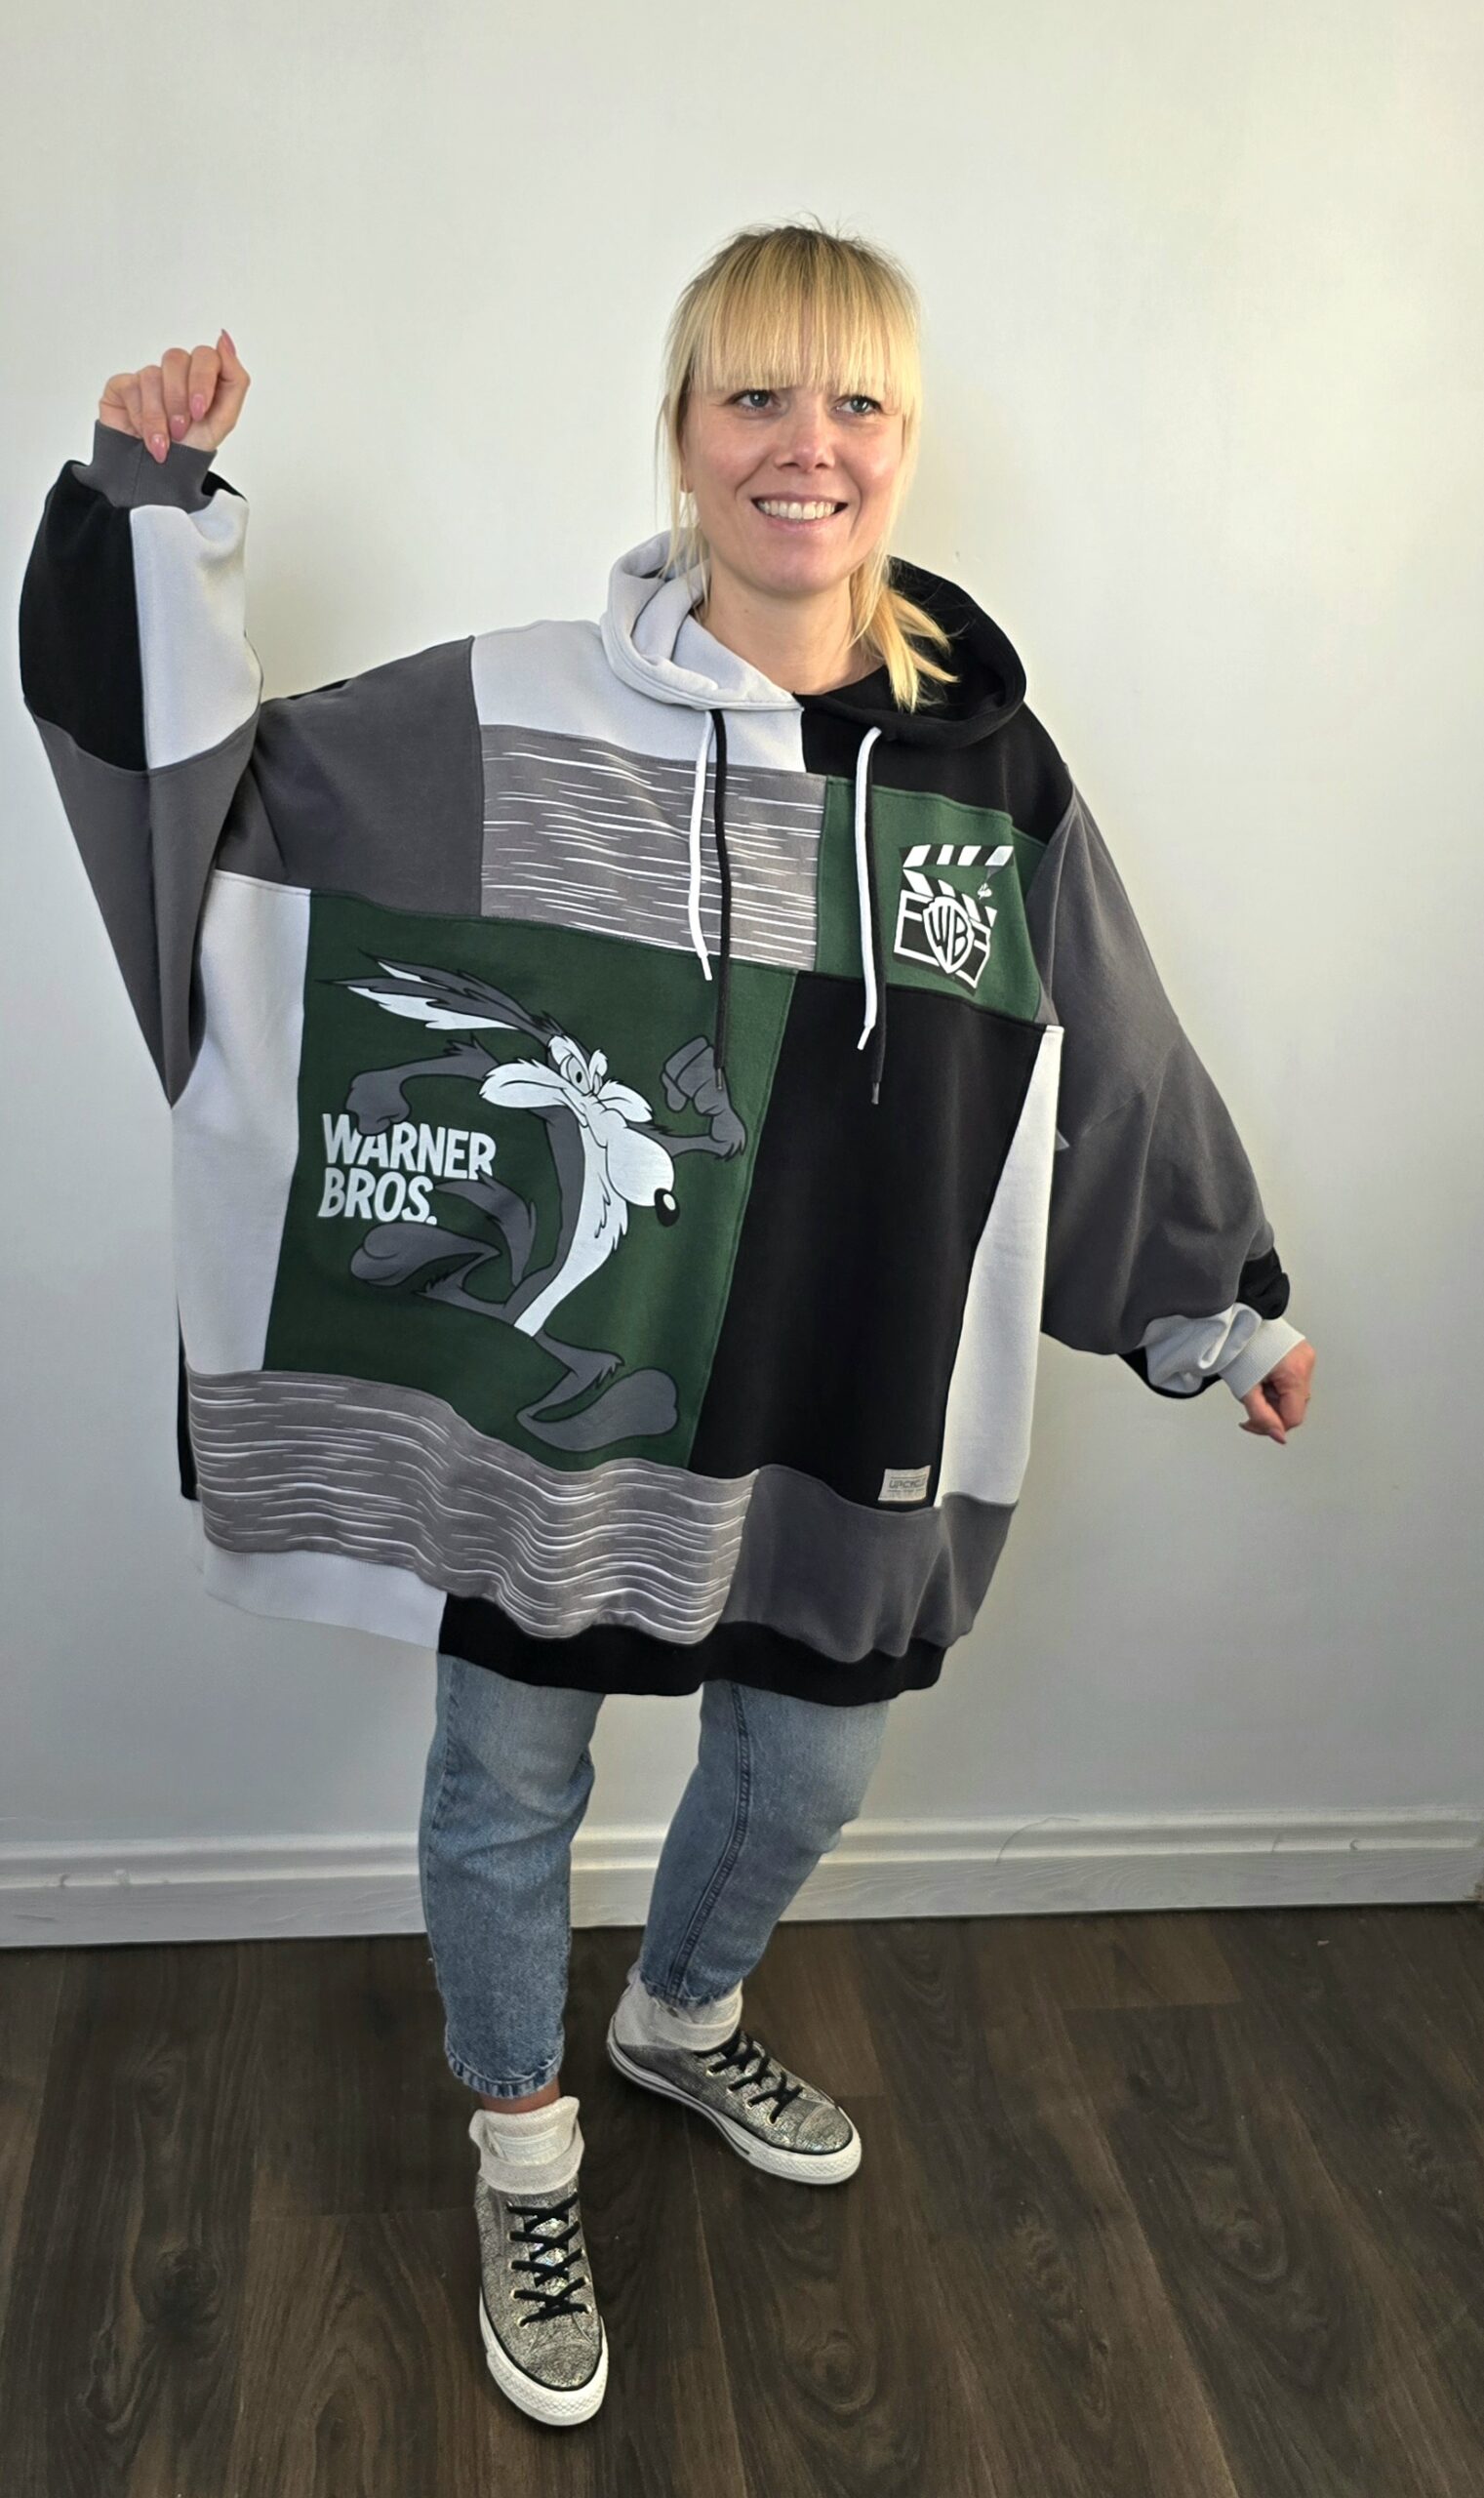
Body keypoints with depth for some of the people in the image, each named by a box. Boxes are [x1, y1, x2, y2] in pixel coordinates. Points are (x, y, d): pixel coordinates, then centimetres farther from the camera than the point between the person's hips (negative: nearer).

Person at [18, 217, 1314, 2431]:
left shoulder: (989, 771, -3)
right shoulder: (505, 723, -11)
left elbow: (1112, 1068, 8)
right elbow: (212, 791, -3)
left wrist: (1233, 1305, 16)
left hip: (839, 1428, 3)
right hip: (534, 1408, -2)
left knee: (805, 1774, 22)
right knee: (510, 1789, 15)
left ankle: (682, 2024, 57)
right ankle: (524, 2157, 46)